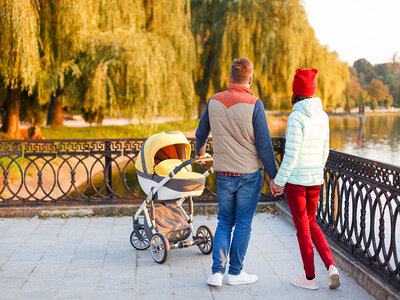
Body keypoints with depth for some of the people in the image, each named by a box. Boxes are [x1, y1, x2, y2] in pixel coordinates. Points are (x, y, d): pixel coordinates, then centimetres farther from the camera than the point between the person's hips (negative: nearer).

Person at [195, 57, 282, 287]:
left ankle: (217, 272, 8)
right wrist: (273, 175, -3)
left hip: (224, 175, 4)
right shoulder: (254, 104, -13)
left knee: (225, 222, 16)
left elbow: (201, 133, 16)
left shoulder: (214, 101, 1)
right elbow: (264, 145, -13)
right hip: (249, 174, -4)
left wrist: (200, 151, 37)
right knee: (243, 224, 9)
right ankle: (235, 273, 18)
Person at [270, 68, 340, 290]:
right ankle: (331, 266, 7)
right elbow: (324, 151, 11)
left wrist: (279, 179, -9)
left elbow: (291, 153, -19)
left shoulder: (296, 117, -17)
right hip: (315, 179, 6)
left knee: (302, 227, 5)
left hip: (296, 179, -6)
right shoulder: (323, 116, 4)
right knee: (311, 223, 21)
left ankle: (310, 277, 16)